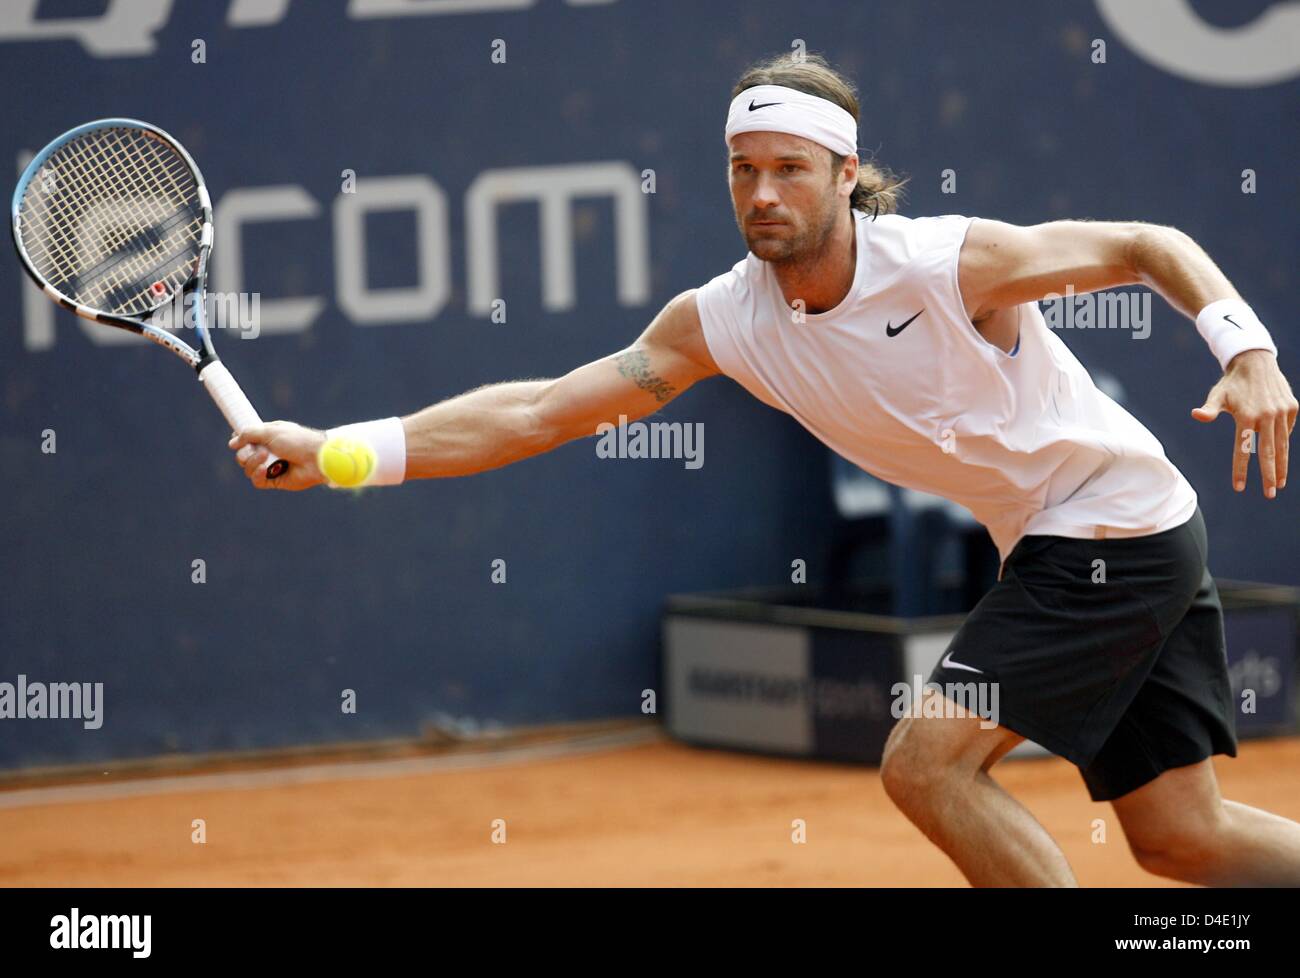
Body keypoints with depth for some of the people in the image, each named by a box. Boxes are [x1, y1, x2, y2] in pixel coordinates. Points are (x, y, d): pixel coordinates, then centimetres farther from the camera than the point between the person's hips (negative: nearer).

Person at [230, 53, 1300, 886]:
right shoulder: (720, 322, -6)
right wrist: (339, 452, -17)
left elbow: (1150, 245, -11)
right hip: (1048, 545, 7)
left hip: (1118, 525, -6)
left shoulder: (951, 262, -21)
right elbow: (540, 411, -8)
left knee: (928, 764, -17)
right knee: (1182, 840, 9)